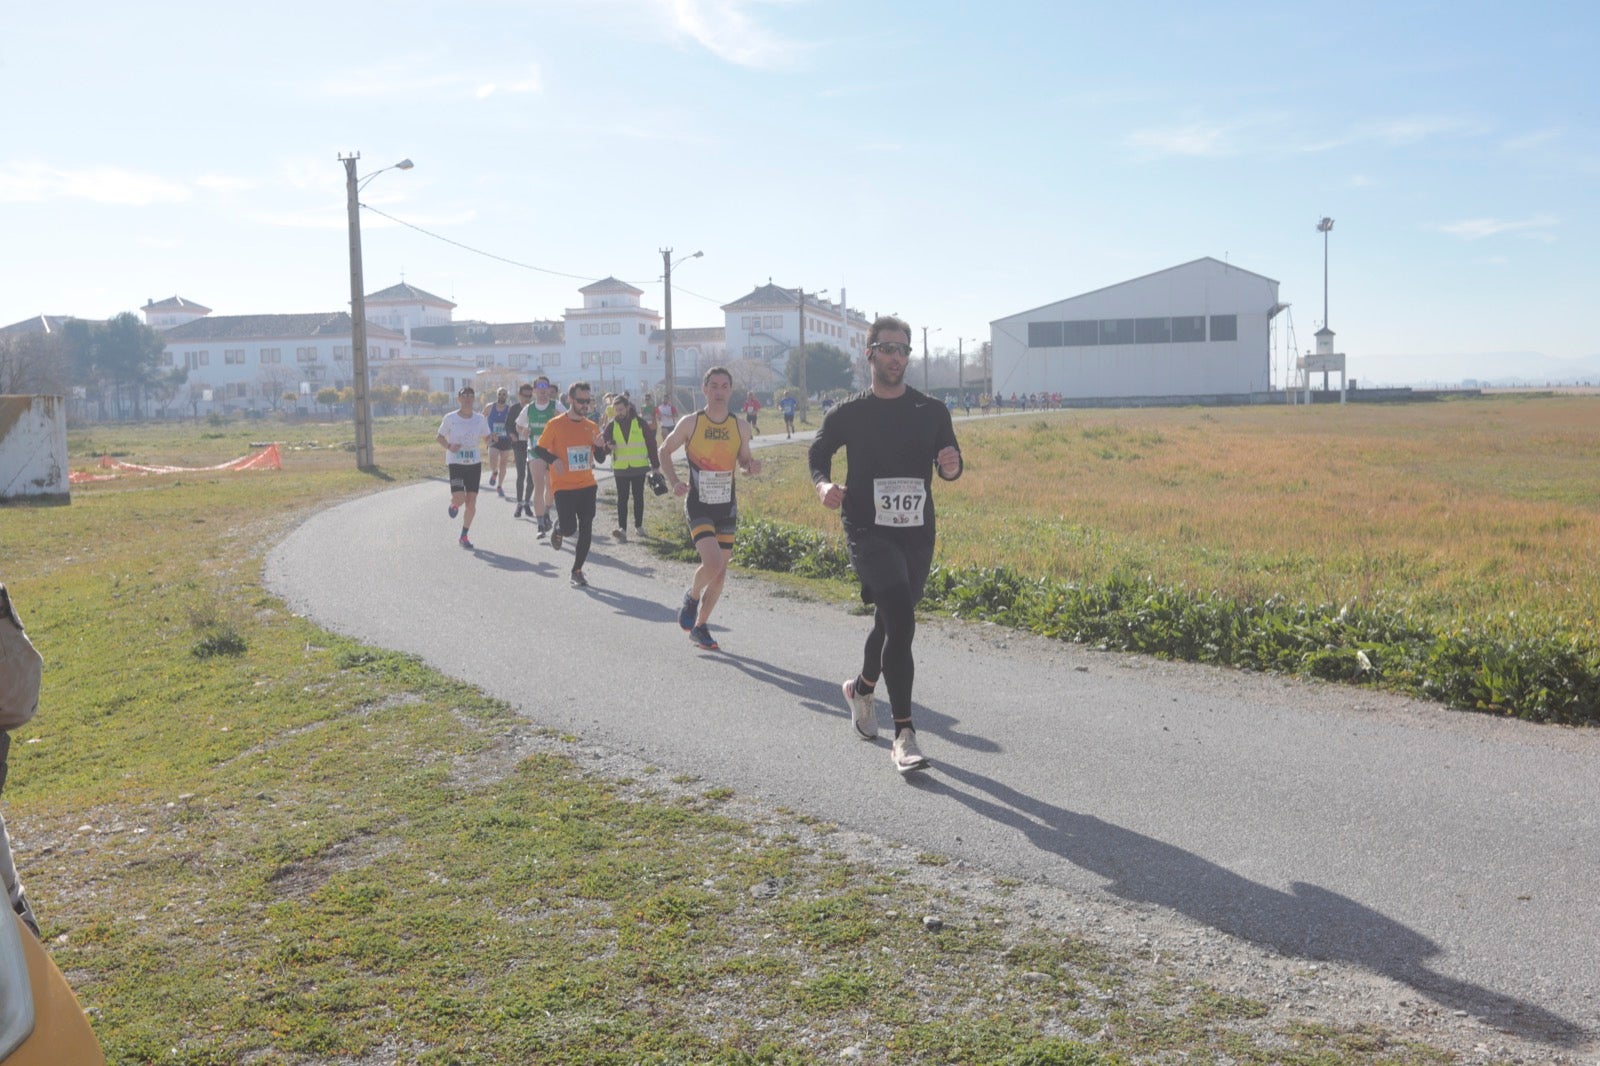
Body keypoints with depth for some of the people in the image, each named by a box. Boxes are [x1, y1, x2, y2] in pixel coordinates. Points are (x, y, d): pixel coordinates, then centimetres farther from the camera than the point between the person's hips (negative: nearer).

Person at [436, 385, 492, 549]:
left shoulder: (480, 419, 1)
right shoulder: (450, 418, -5)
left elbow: (487, 438, 9)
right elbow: (440, 436, 5)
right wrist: (449, 446, -15)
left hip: (474, 463, 2)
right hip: (456, 463, -2)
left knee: (472, 502, 1)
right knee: (459, 499, -17)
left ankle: (464, 536, 16)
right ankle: (454, 504, 23)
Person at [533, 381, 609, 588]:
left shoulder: (592, 427, 6)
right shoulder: (555, 425, -6)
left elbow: (600, 459, 12)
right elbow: (538, 449, -1)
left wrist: (599, 446, -9)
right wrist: (553, 459, -19)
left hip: (587, 485, 4)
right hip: (564, 487, -4)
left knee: (586, 530, 1)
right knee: (569, 528, -10)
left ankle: (577, 571, 15)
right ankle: (558, 529, 28)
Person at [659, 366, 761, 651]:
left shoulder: (741, 427, 1)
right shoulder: (690, 423, -7)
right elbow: (665, 451, 6)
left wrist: (751, 466, -10)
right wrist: (674, 482, -9)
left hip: (727, 507, 4)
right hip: (698, 506, -4)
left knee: (720, 573, 6)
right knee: (713, 563, -22)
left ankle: (700, 626, 24)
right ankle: (691, 596, 11)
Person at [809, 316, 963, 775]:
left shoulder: (931, 411, 7)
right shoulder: (849, 414, 2)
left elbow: (949, 465, 8)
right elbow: (818, 453, 14)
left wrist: (951, 466, -16)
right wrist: (823, 485, -7)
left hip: (917, 533, 4)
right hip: (868, 531, -4)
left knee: (893, 622, 16)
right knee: (900, 620, -20)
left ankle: (861, 688, 47)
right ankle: (904, 733, -15)